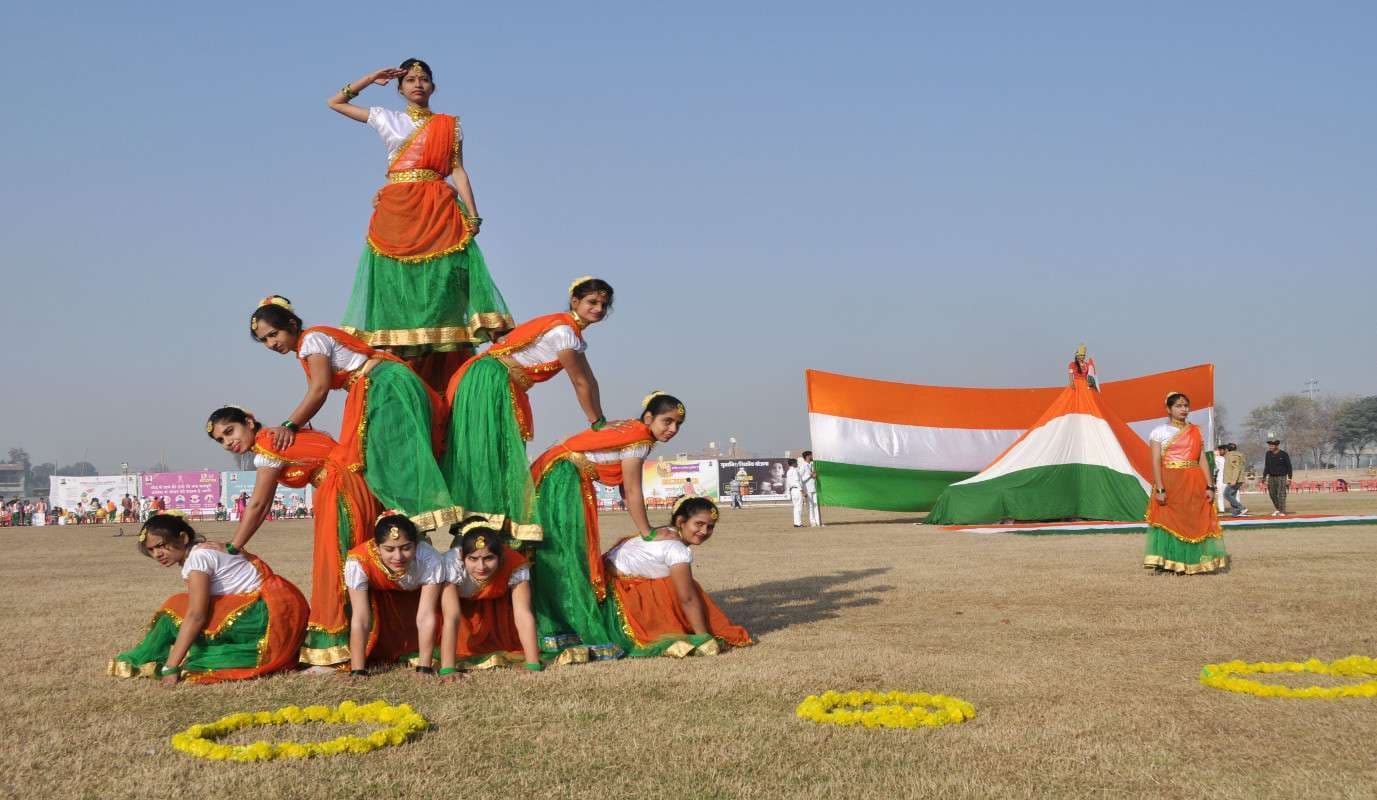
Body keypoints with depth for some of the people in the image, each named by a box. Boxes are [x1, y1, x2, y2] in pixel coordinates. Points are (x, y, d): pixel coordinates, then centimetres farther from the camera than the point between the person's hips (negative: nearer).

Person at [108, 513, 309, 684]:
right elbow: (197, 609, 16)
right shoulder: (197, 551, 14)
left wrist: (171, 667, -22)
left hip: (269, 612, -10)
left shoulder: (198, 557, -14)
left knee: (177, 611, -9)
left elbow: (195, 616, -21)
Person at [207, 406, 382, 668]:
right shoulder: (271, 443, 14)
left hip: (343, 487, -9)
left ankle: (330, 655, -6)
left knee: (334, 565, -8)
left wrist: (231, 549, -6)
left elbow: (256, 506, -11)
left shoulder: (268, 444, -13)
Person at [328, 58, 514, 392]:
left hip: (438, 211, -1)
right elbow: (335, 102, 20)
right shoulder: (387, 119, 15)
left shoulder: (449, 125, 13)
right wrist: (372, 78, 14)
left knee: (439, 283, -8)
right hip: (396, 211, 1)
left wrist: (472, 214, -5)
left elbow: (459, 171, 6)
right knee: (396, 282, -5)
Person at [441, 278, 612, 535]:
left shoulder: (573, 332, 14)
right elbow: (580, 383, -12)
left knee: (506, 456, 8)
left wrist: (602, 423, 10)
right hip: (490, 383, -10)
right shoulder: (563, 330, -17)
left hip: (506, 389, 10)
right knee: (488, 455, -10)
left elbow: (589, 380, 14)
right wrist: (597, 423, -4)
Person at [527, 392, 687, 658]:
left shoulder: (628, 429, 17)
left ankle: (554, 633, 14)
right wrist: (649, 535, -2)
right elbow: (633, 493, -10)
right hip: (563, 481, -10)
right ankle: (595, 639, -9)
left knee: (552, 559, 10)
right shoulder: (640, 438, -11)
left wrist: (648, 531, 14)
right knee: (573, 557, -9)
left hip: (548, 477, 10)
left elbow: (626, 491, 17)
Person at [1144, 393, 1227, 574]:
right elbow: (1156, 462, -5)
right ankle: (1168, 562, -1)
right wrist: (1159, 489, -16)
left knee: (1194, 522, 2)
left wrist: (1209, 486, -1)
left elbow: (1203, 460, 9)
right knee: (1169, 521, -6)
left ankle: (1192, 562, 10)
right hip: (1170, 483, -3)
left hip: (1194, 484, 3)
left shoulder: (1195, 431, 14)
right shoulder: (1160, 432, 3)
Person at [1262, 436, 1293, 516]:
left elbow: (1289, 467, -5)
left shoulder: (1283, 454, -8)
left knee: (1281, 494, -9)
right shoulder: (1268, 454, 5)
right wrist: (1264, 476, 7)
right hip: (1271, 477, 5)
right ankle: (1278, 509, 24)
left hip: (1281, 477, -5)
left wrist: (1289, 478, -10)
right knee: (1272, 494, 6)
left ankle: (1282, 511, -4)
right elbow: (1266, 466, 12)